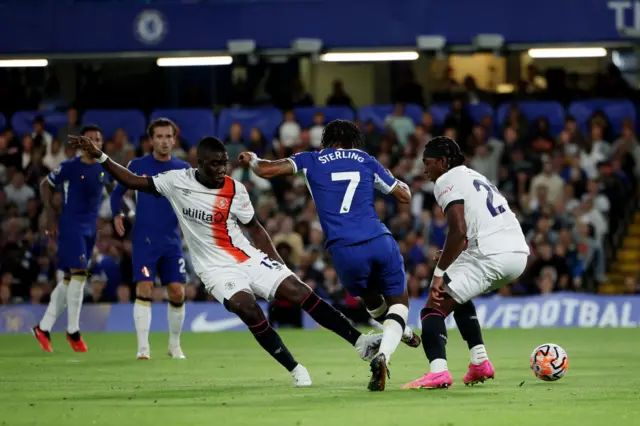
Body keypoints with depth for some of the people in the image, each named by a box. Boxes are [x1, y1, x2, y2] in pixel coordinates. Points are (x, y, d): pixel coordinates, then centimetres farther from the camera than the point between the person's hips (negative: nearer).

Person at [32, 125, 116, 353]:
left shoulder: (104, 169, 7)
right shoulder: (69, 167, -9)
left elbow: (112, 187, 26)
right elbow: (45, 186, 1)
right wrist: (51, 216, -5)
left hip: (90, 229, 7)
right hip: (70, 227, -7)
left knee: (69, 279, 9)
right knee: (79, 274, -14)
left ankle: (43, 328, 17)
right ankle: (73, 331, -3)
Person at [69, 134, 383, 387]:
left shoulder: (235, 190, -4)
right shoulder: (177, 182, -5)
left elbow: (255, 228, 7)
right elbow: (133, 182, 2)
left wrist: (278, 263, -2)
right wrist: (99, 156, -6)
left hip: (249, 259, 1)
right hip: (216, 268, -1)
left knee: (299, 291, -15)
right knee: (245, 307, -28)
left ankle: (359, 342, -10)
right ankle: (295, 370, -17)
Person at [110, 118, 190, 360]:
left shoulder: (183, 169, 3)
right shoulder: (138, 166, 0)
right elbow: (118, 192, 14)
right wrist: (117, 214, 4)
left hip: (171, 240, 2)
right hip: (144, 240, -2)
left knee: (177, 292, -1)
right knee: (144, 289, -13)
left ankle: (174, 345, 18)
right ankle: (143, 347, -8)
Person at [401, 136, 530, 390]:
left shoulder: (447, 181, -1)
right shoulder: (476, 177, 27)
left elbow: (458, 231, -14)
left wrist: (439, 272, -11)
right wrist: (456, 252, 28)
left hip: (491, 257, -9)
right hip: (519, 253, 9)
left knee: (434, 308, -6)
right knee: (458, 297, 31)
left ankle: (438, 371, -29)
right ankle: (480, 363, 23)